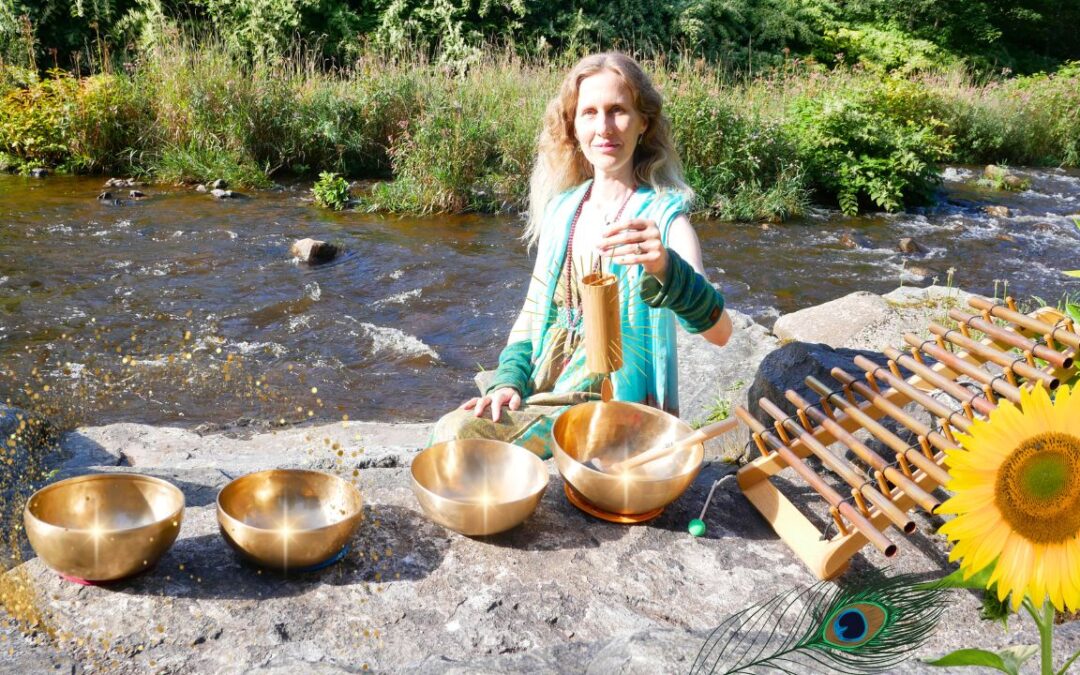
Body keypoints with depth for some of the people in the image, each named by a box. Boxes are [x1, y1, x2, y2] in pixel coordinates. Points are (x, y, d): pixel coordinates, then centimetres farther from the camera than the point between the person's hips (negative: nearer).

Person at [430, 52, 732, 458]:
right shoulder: (561, 209, 8)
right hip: (543, 394, 5)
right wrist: (508, 380, 0)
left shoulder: (662, 214, -8)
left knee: (463, 437, -23)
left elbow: (719, 331, -22)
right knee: (452, 430, -20)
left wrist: (665, 269, -41)